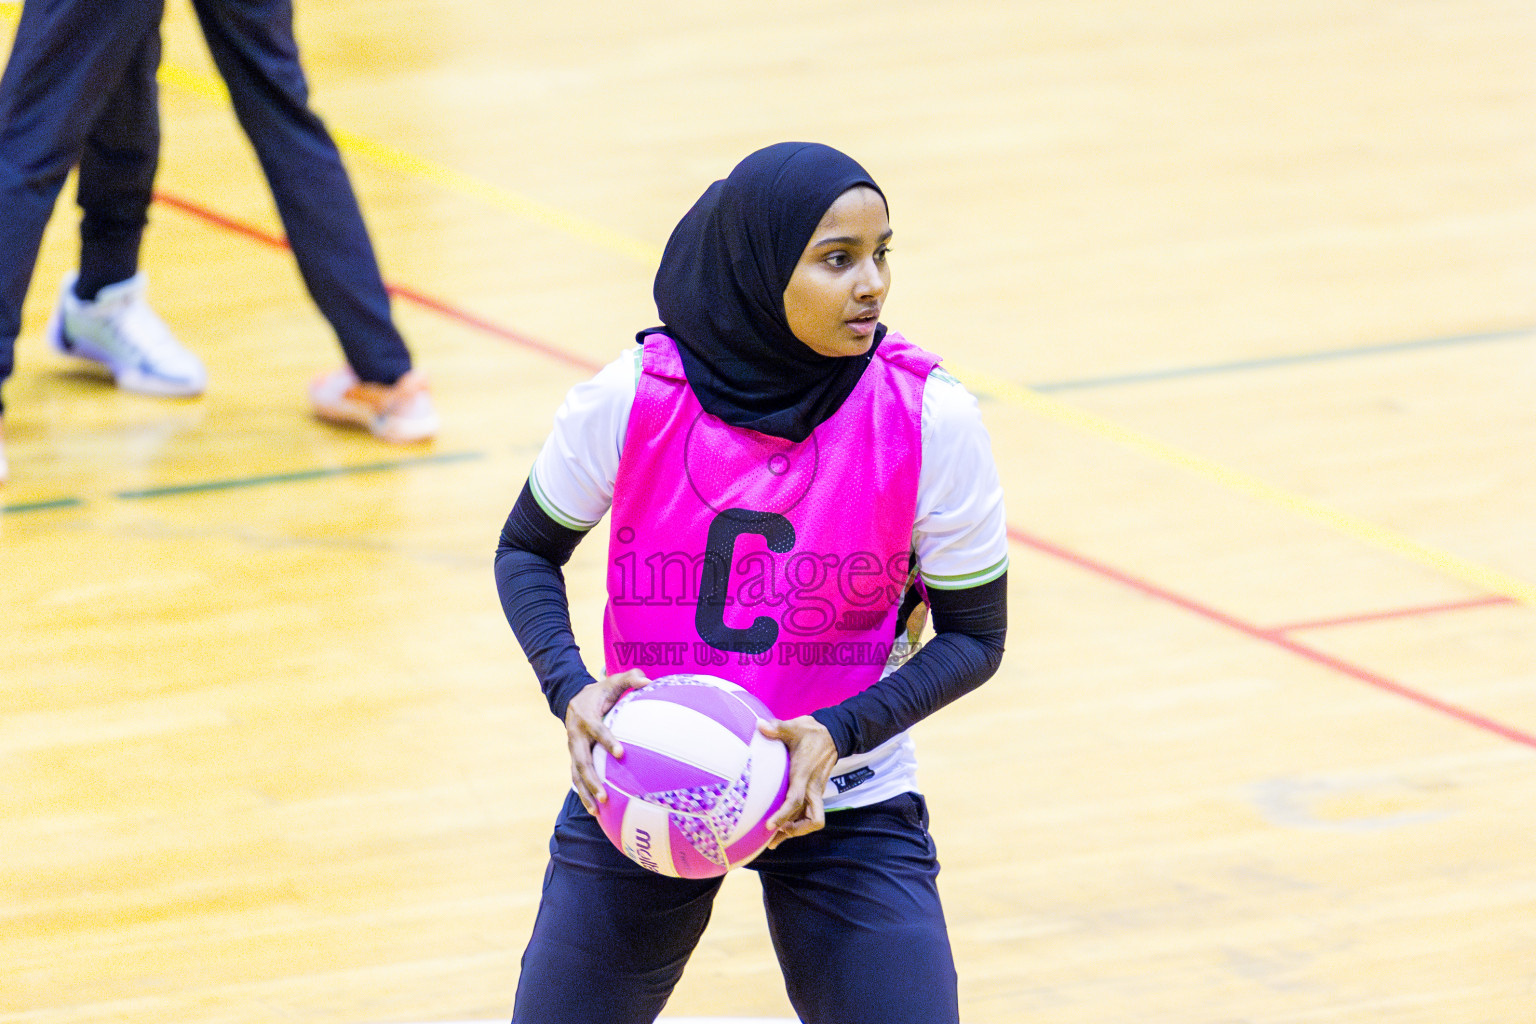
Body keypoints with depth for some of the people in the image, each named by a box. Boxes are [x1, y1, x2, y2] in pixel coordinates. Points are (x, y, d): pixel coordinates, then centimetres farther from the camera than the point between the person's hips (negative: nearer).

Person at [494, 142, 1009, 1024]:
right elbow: (527, 551, 4)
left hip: (843, 810, -1)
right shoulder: (631, 401, -12)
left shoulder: (929, 420, -14)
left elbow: (973, 635, -5)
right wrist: (571, 687, -14)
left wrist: (841, 734, -21)